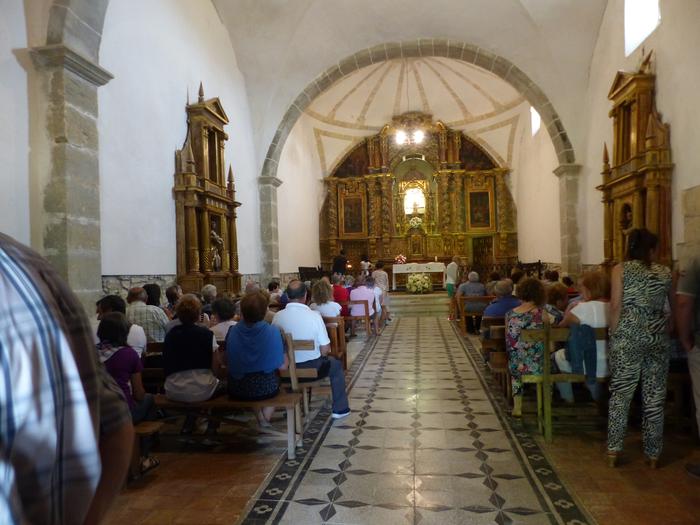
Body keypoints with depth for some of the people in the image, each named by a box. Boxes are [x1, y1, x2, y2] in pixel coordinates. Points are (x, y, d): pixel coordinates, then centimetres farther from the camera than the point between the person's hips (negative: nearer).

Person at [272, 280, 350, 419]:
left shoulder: (278, 316, -12)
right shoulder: (314, 316, -19)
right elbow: (325, 350, -15)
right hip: (312, 368, -3)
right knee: (336, 364, 26)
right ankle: (339, 409, 31)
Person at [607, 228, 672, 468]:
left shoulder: (621, 269, 0)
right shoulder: (665, 273, 9)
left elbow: (616, 306, -7)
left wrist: (614, 334, 0)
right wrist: (668, 332, 21)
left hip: (627, 337, -2)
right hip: (658, 337, 3)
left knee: (620, 394, 4)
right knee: (655, 396, 9)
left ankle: (613, 451, 8)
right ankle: (653, 454, 19)